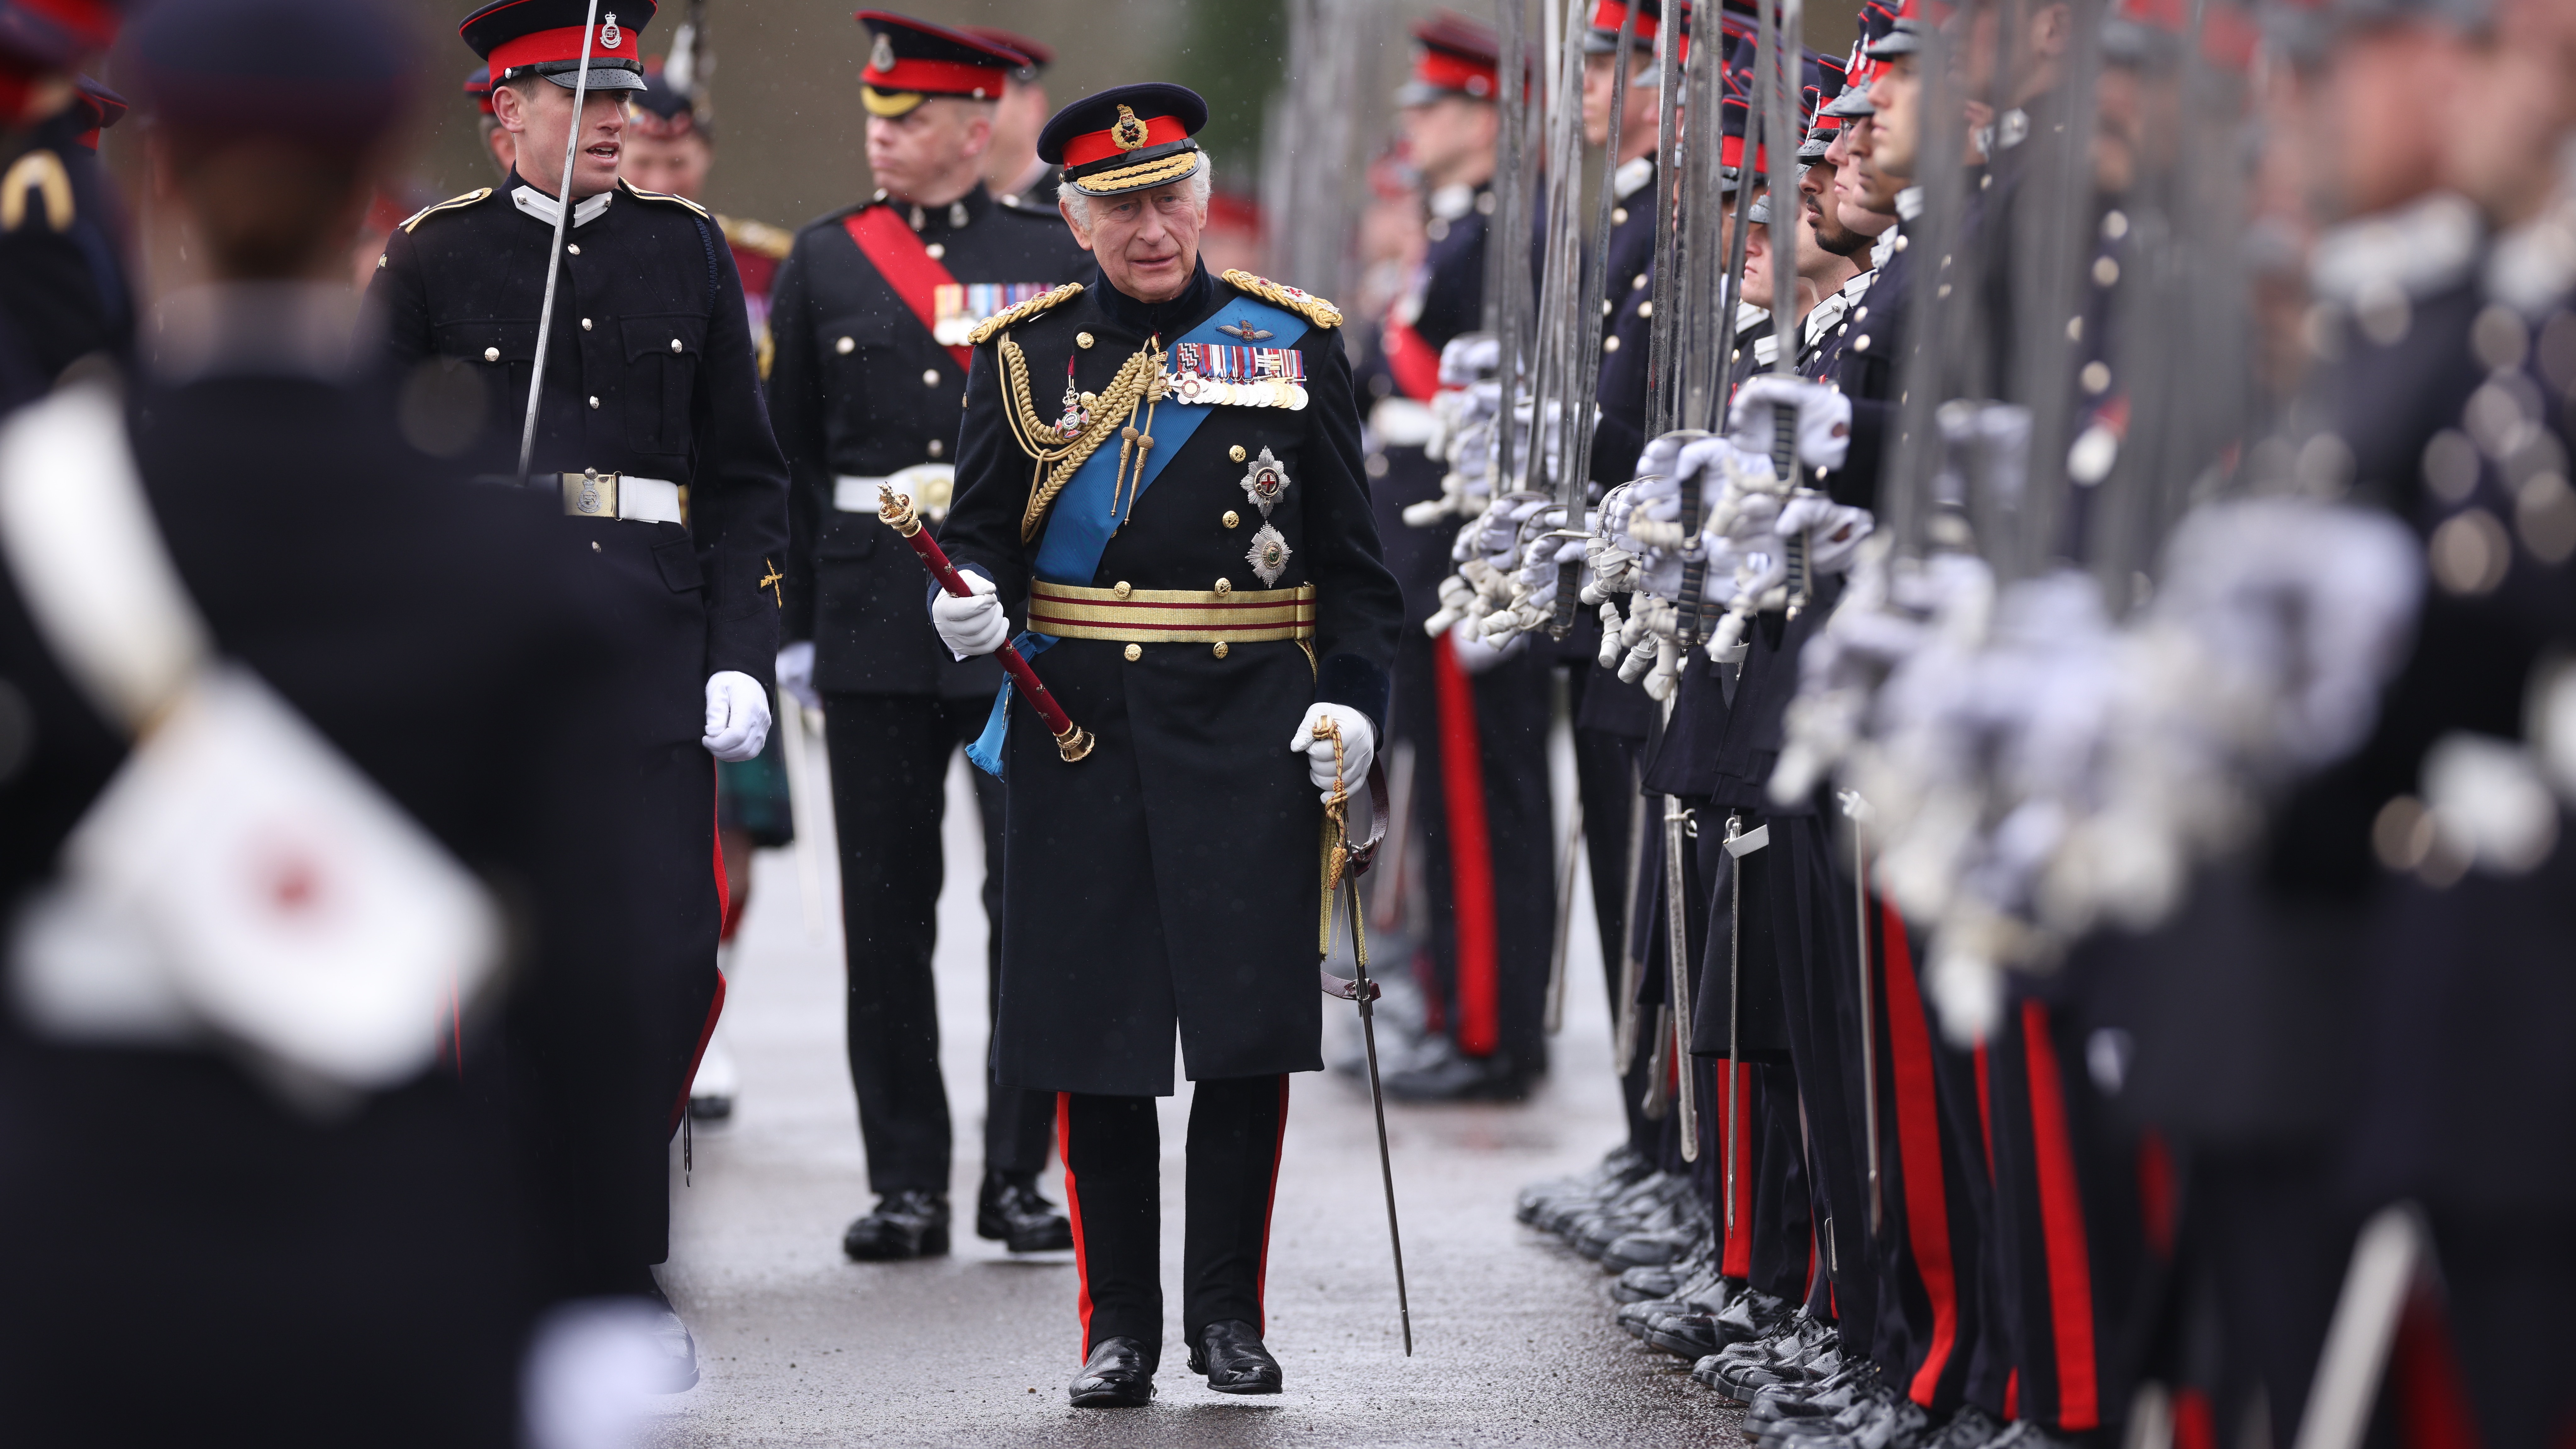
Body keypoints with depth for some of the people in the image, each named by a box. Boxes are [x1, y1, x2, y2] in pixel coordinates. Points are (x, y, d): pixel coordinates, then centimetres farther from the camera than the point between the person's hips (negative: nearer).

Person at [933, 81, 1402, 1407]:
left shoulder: (1295, 342, 7)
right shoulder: (1024, 354, 7)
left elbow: (1351, 555, 8)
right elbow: (981, 533, 8)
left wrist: (1353, 699, -3)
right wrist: (971, 604, -14)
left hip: (1251, 731, 0)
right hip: (1080, 735, 0)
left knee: (1251, 1026, -2)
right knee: (1094, 1040, 0)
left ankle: (1228, 1318, 10)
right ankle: (1119, 1328, 9)